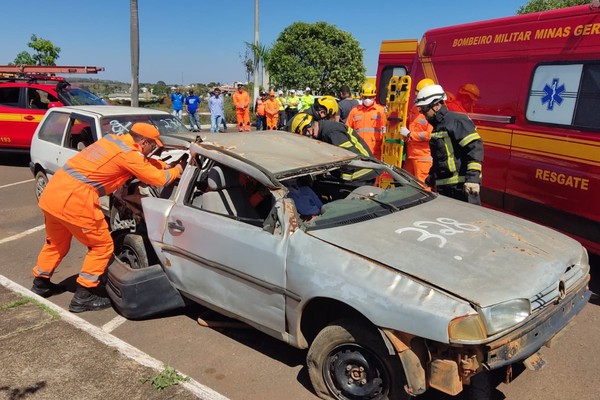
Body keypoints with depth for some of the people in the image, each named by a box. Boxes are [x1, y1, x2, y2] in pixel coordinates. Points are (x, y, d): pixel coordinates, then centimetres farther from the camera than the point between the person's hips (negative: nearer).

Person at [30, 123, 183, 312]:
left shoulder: (113, 139, 16)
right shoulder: (129, 154, -10)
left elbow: (143, 162, 30)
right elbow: (158, 178, -5)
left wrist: (165, 165, 25)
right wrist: (176, 171, 13)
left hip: (52, 192, 9)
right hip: (74, 201, -9)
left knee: (56, 243, 29)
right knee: (102, 246, 6)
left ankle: (41, 283, 46)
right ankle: (83, 297, 13)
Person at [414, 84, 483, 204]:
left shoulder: (456, 121, -12)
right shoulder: (438, 126, 20)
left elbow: (475, 148, -20)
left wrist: (473, 177, -26)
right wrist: (432, 175, 31)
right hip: (445, 187, 10)